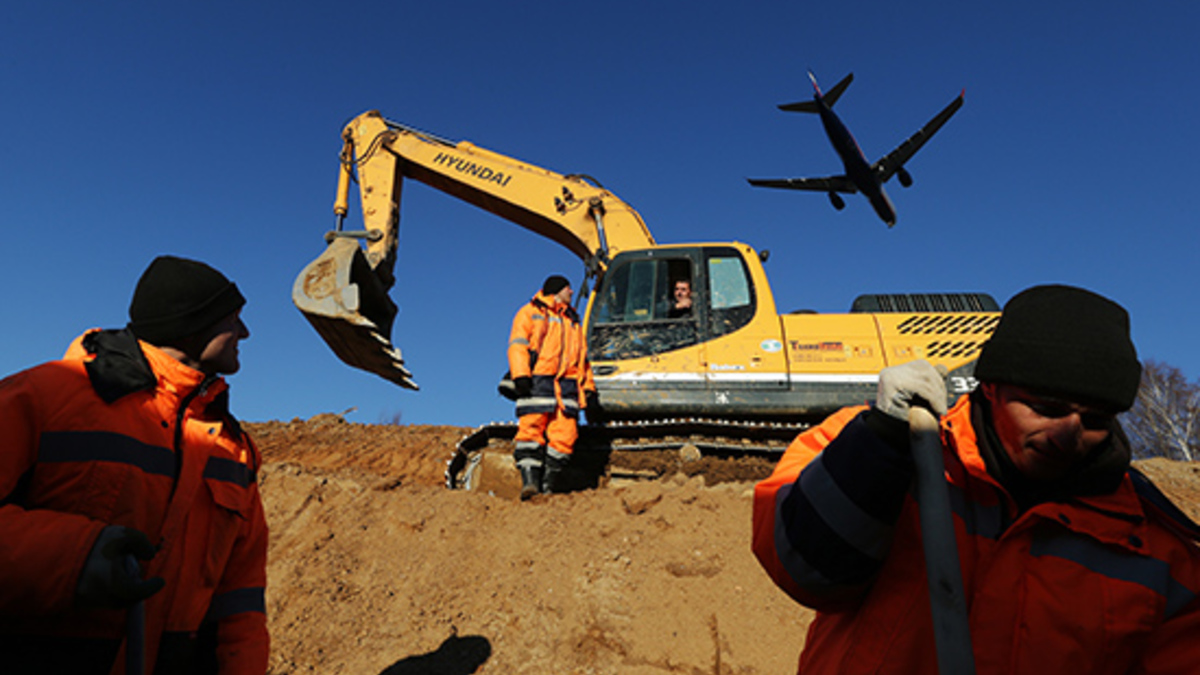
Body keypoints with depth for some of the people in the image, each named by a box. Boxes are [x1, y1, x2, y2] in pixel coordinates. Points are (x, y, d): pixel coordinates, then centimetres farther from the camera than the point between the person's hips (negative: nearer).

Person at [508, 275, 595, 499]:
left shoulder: (573, 321, 31)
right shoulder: (530, 312, 15)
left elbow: (582, 358, 29)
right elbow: (517, 345, 2)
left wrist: (588, 388, 18)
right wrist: (521, 375, -13)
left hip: (567, 383, 4)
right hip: (537, 381, -4)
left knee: (565, 434, -7)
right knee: (531, 429, -14)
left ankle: (549, 485, -1)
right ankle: (530, 481, -16)